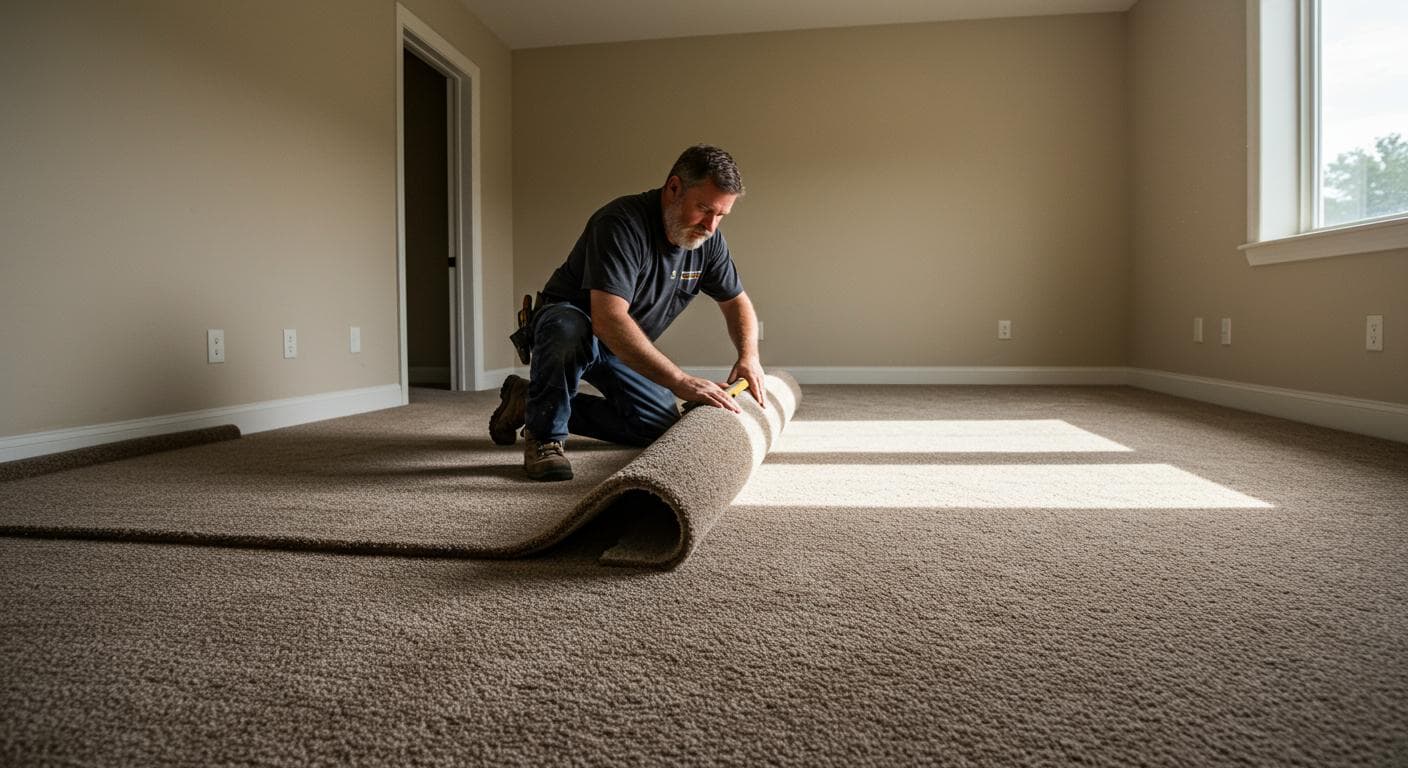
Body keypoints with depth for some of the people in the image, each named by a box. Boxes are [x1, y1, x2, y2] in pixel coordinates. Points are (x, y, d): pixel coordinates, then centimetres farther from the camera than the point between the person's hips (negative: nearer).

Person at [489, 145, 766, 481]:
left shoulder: (708, 239, -9)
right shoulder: (621, 223, -32)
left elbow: (736, 301, 5)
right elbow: (608, 320, -43)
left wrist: (749, 356, -15)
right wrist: (680, 382, -47)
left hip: (624, 350, 8)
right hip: (570, 318, -7)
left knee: (662, 426, -4)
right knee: (568, 328, -42)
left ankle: (531, 402, 8)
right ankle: (544, 436, -16)